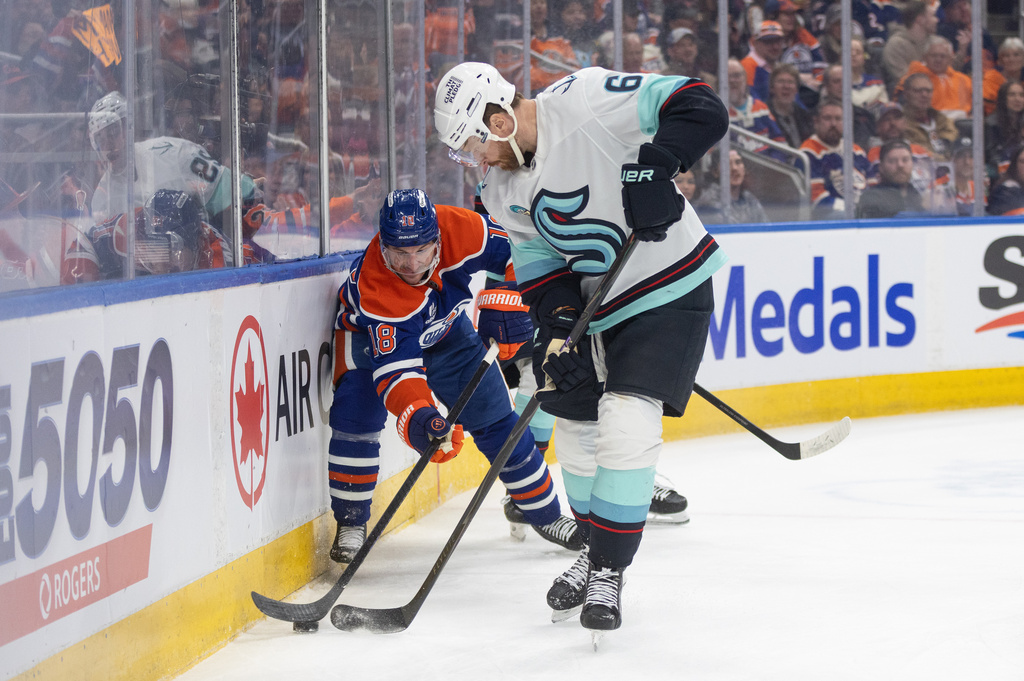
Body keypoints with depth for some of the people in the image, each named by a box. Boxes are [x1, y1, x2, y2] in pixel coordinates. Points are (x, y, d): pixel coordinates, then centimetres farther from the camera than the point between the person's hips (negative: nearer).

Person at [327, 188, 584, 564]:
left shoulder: (459, 230, -34)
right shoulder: (374, 286, -42)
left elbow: (512, 250, -17)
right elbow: (395, 364, -46)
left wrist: (506, 302, -32)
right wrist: (417, 416, -61)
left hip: (443, 328, 4)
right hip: (373, 334, -4)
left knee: (494, 416, 3)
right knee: (356, 416, -23)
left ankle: (539, 507, 20)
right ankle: (351, 523, -6)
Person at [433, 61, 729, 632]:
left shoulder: (585, 101, -23)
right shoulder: (502, 188, 1)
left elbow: (701, 108, -25)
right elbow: (541, 264, 2)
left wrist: (653, 166, -36)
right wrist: (559, 331, -14)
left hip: (670, 290, -8)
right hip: (595, 303, 8)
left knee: (626, 421, -18)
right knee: (577, 424, 12)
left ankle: (609, 573, -7)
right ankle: (596, 550, 34)